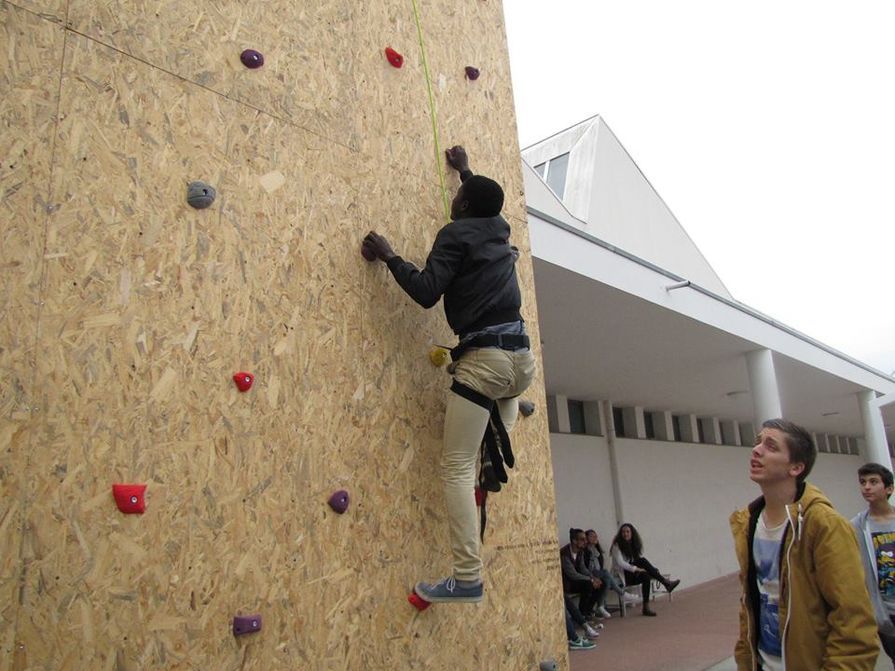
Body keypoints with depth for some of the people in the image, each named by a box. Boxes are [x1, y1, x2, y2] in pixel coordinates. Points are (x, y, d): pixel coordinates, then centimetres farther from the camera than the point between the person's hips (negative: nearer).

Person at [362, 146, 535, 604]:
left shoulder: (456, 234, 1)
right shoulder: (500, 231, 20)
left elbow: (427, 293, -8)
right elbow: (487, 203, 44)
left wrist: (387, 256, 3)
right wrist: (465, 171, 57)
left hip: (484, 358, -6)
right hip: (521, 357, 7)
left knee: (457, 467, -5)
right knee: (505, 392, 44)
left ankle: (467, 577, -9)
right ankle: (497, 450, 29)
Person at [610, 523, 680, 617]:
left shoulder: (635, 544, 10)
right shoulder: (617, 545, -8)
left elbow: (642, 562, 10)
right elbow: (620, 563, -21)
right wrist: (636, 569, -28)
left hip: (634, 574, 6)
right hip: (622, 576, -6)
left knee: (646, 577, -29)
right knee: (642, 561, -29)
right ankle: (666, 583, -27)